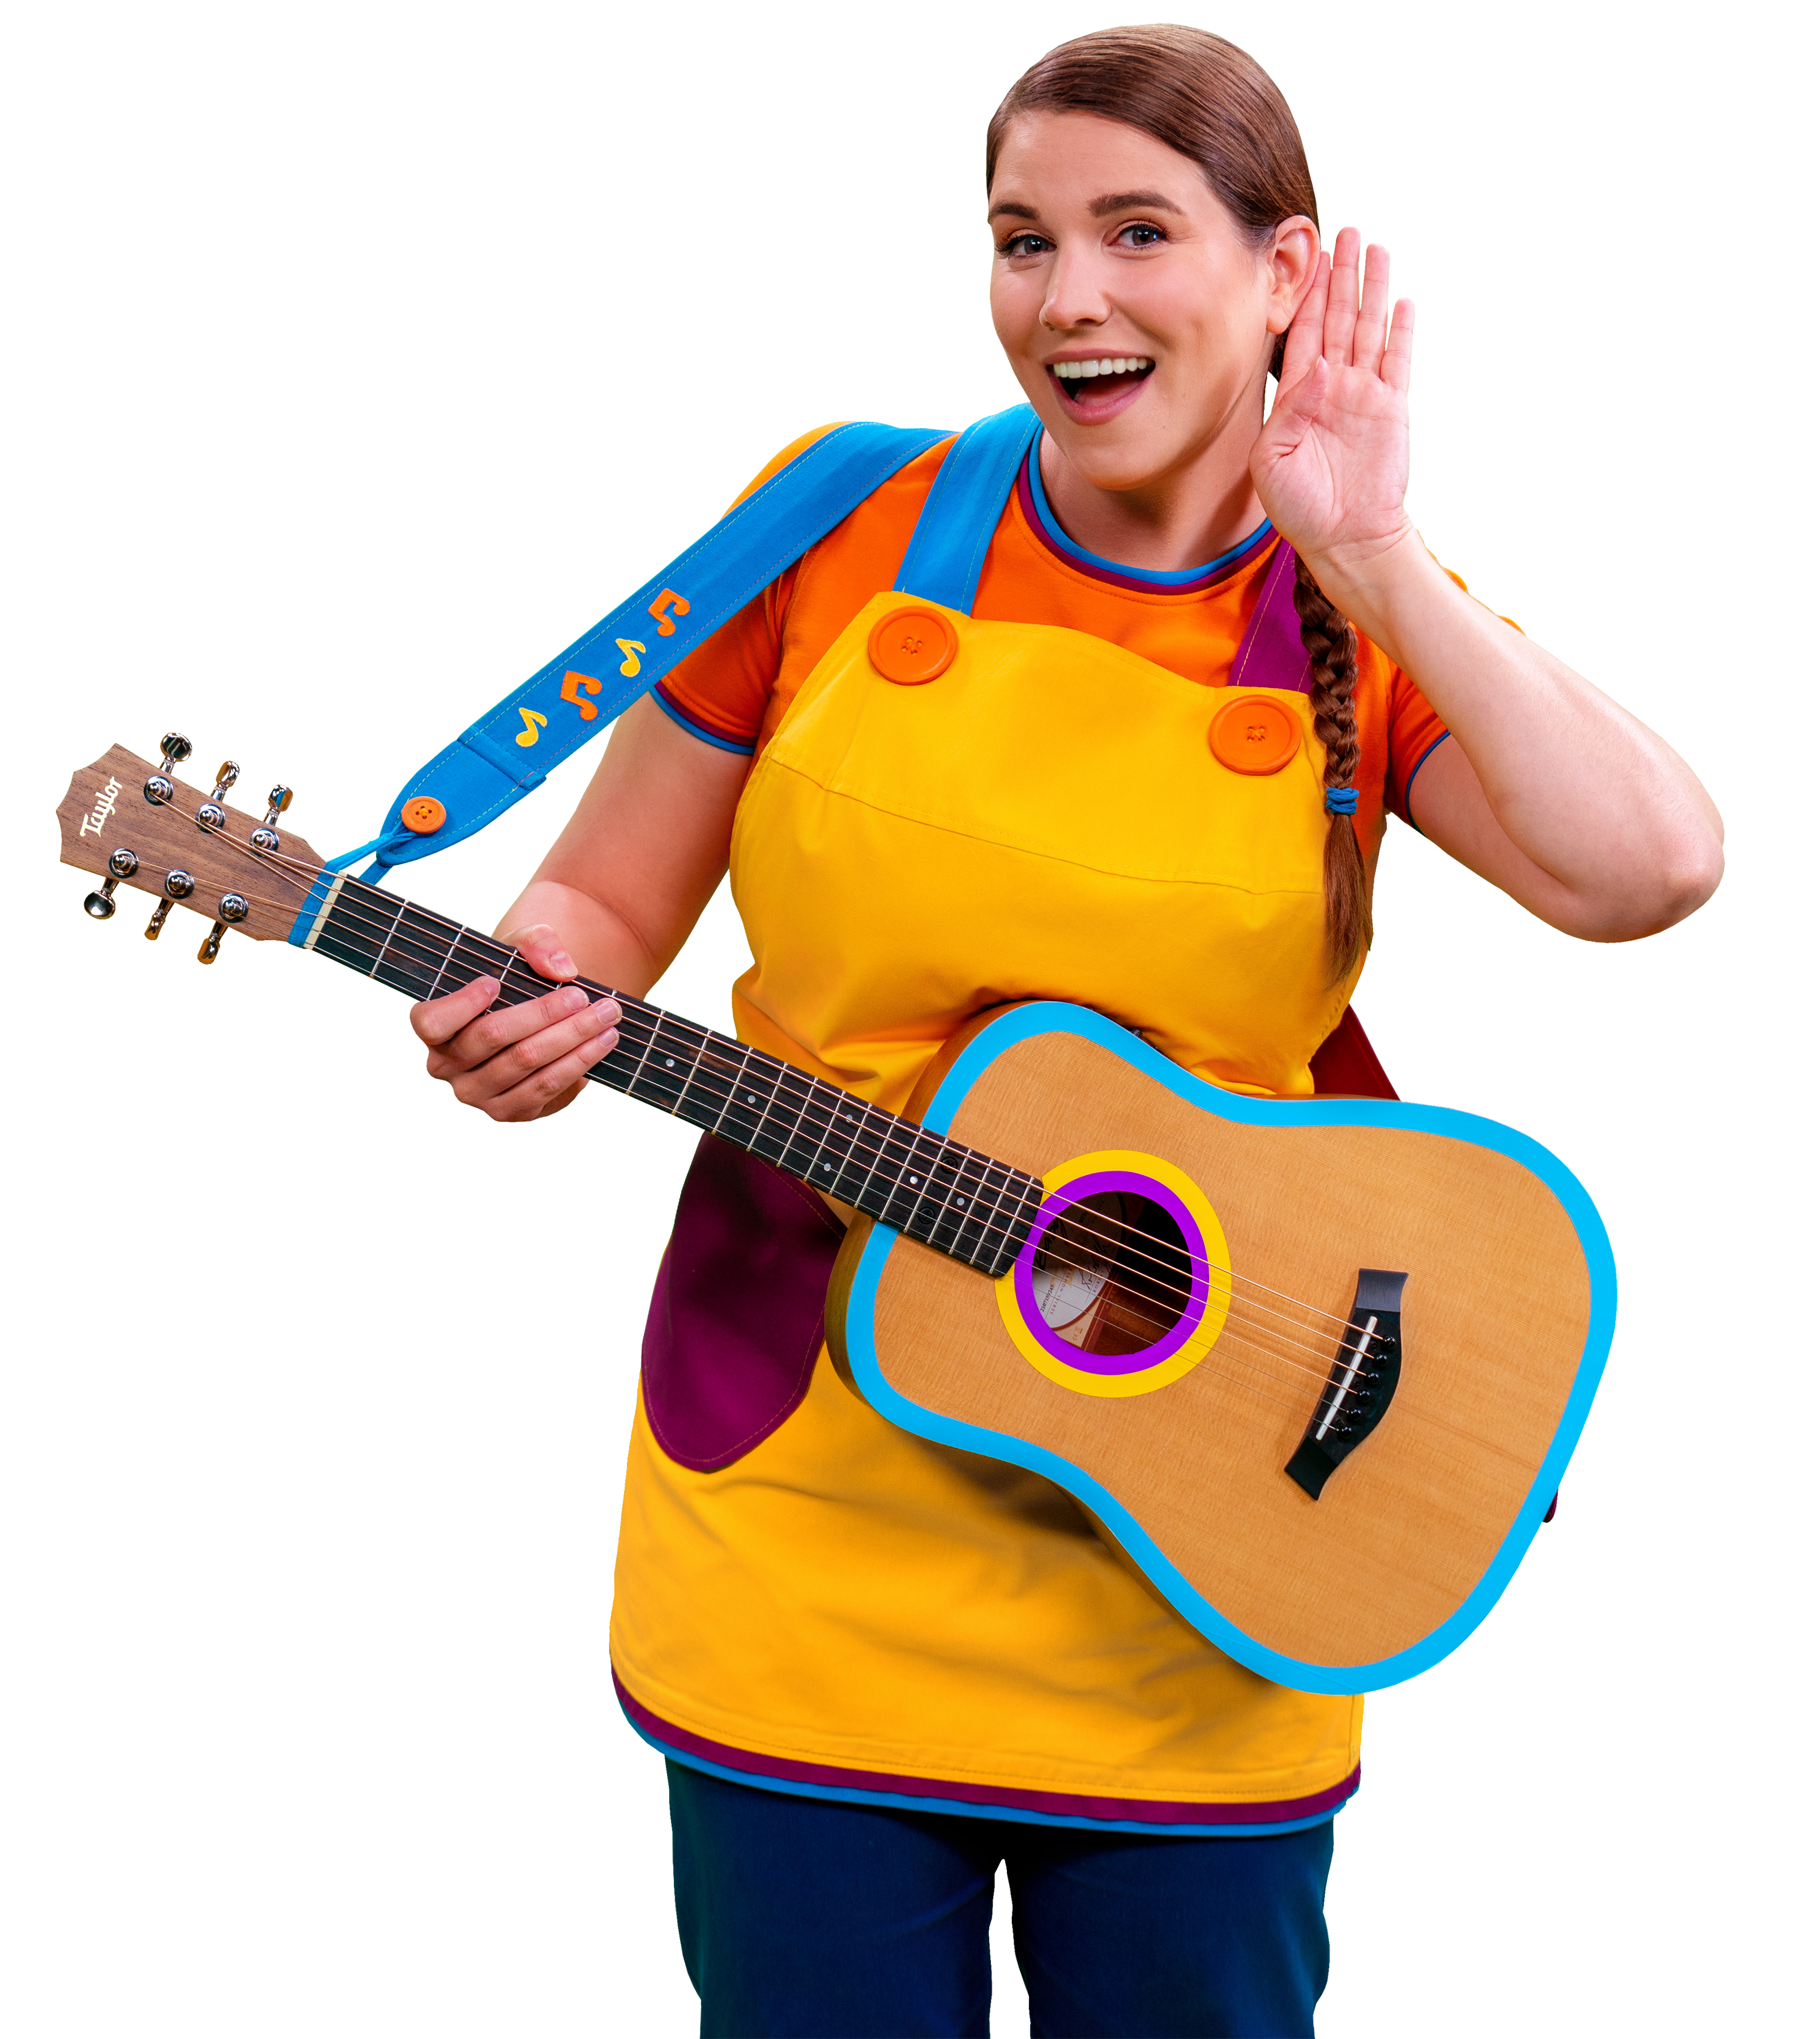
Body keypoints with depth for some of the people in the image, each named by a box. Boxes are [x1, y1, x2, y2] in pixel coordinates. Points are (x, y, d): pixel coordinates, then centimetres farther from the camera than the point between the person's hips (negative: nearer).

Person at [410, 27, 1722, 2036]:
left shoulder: (1373, 627, -1)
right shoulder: (849, 537, -2)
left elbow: (1647, 867, -19)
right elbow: (602, 900, 4)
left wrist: (1371, 559, -18)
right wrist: (529, 991, -17)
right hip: (809, 1527, 0)